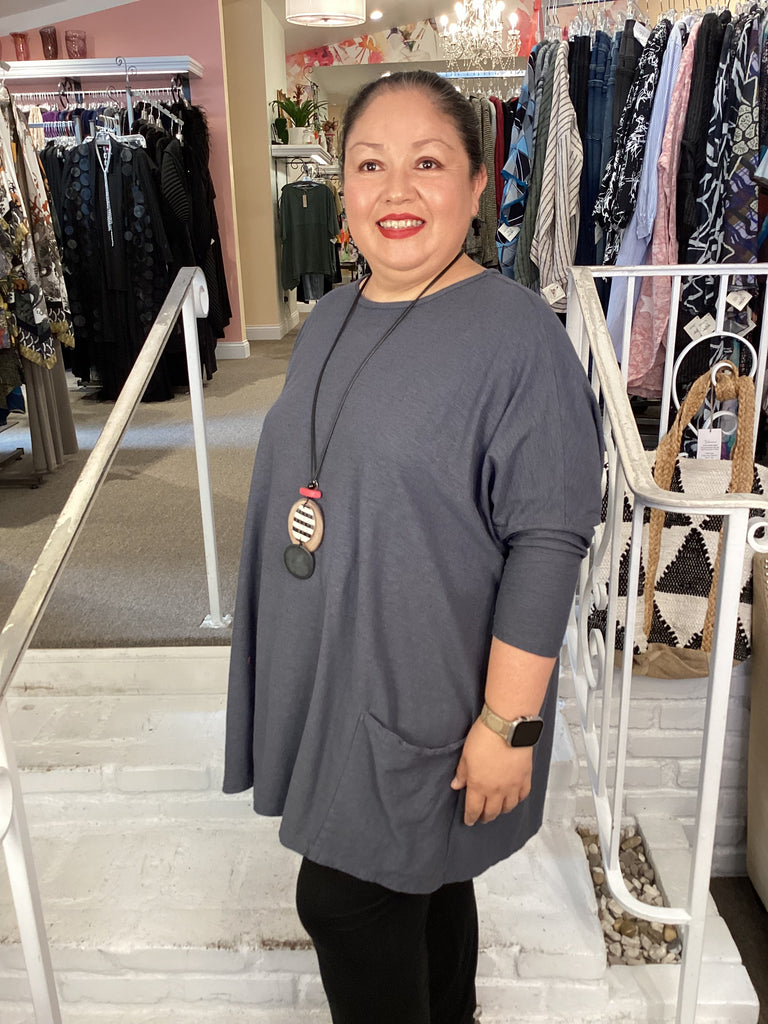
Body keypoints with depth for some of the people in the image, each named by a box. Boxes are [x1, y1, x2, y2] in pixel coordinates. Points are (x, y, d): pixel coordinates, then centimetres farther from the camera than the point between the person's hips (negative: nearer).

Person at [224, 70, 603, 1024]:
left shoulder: (518, 336, -18)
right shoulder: (327, 320, 5)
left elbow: (547, 542, -20)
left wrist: (507, 721, -19)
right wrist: (295, 667, 18)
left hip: (428, 695, -6)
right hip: (329, 675, 7)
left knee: (345, 899, 9)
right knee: (422, 880, 25)